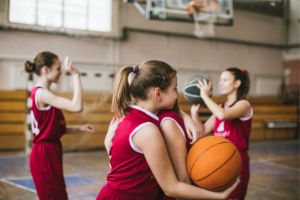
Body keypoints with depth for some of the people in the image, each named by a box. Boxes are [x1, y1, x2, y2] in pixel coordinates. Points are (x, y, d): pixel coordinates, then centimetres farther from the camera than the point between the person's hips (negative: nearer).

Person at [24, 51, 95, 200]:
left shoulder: (42, 93, 13)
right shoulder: (42, 93, -17)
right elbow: (77, 107, -29)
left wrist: (79, 128, 4)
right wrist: (75, 75, -23)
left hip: (51, 152, 10)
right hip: (45, 154, -10)